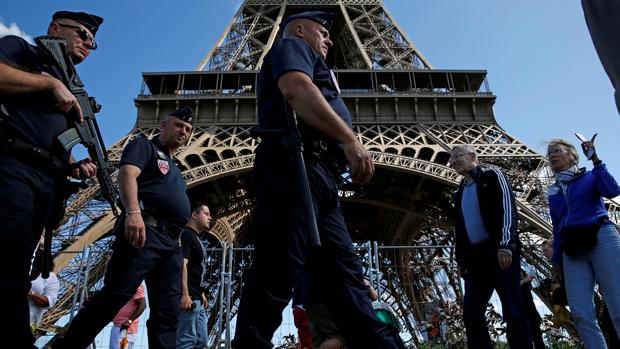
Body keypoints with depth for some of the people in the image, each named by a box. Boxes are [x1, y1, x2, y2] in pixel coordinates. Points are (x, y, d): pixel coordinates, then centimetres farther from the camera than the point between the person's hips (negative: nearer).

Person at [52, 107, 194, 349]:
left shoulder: (174, 168, 33)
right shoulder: (144, 145, 11)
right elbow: (127, 174, -9)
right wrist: (133, 212, -26)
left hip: (171, 241, 8)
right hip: (143, 229, -8)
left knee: (167, 312, -1)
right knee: (114, 296, -15)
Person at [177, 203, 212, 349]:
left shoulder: (196, 238, 20)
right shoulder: (186, 235, -10)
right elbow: (181, 264, -21)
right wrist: (185, 294, -27)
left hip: (196, 298, 11)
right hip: (188, 298, -11)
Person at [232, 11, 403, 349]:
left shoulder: (307, 62, 39)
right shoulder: (291, 46, 11)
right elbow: (297, 89, -13)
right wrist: (350, 140, -20)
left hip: (319, 175, 10)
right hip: (294, 166, -10)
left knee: (344, 270, 2)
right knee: (276, 272, -14)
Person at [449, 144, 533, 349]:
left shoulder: (492, 176, 4)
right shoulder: (460, 194, 22)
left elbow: (507, 207, -9)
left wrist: (505, 245, -20)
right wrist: (461, 260, 12)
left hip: (500, 252, -6)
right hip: (475, 258, 6)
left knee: (512, 312, -6)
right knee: (471, 313, 0)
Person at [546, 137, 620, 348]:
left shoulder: (590, 177, 11)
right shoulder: (553, 192, 21)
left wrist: (595, 160, -8)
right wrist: (557, 262, 14)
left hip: (601, 239, -4)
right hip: (572, 250, 4)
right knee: (581, 315, -8)